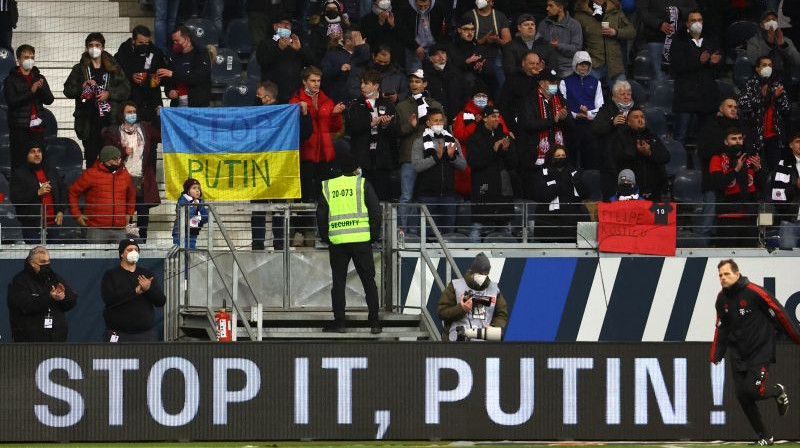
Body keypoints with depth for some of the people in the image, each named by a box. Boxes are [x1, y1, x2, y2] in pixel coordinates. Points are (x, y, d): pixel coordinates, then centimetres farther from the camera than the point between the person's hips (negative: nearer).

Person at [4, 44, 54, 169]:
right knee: (19, 163, -6)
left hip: (37, 127, 3)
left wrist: (41, 89, -12)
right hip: (20, 128, -3)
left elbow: (49, 100, 7)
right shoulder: (11, 80, 3)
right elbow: (12, 101, -11)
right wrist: (31, 91, -18)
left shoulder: (39, 78, 15)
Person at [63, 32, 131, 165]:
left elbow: (125, 89, 7)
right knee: (91, 158, -3)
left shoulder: (114, 68, 12)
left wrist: (109, 94, -9)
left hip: (109, 119, -1)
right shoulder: (80, 69, 13)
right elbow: (68, 90, 10)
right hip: (88, 120, 1)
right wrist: (82, 87, -8)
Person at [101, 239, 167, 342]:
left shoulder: (147, 274, 12)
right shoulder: (111, 275, 3)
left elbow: (161, 301, 5)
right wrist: (135, 291, -19)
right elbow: (109, 298, -15)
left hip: (146, 332, 3)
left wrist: (149, 289, -17)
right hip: (119, 333, -3)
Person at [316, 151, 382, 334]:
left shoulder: (328, 187, 8)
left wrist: (325, 237, 15)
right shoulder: (362, 184, 0)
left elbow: (321, 215, 8)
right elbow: (375, 211, -2)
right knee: (368, 281, 6)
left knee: (338, 282, 8)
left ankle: (339, 322, 4)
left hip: (336, 242, 1)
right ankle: (374, 323, 3)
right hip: (361, 241, -1)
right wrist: (374, 235, 6)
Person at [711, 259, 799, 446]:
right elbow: (721, 328, 14)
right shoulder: (722, 298, 3)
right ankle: (764, 437, 11)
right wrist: (716, 355, 9)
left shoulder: (754, 292, -16)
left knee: (753, 391, -17)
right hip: (737, 352, 6)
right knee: (742, 395, -1)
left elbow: (779, 313, -11)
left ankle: (777, 391, 18)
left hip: (760, 351, -6)